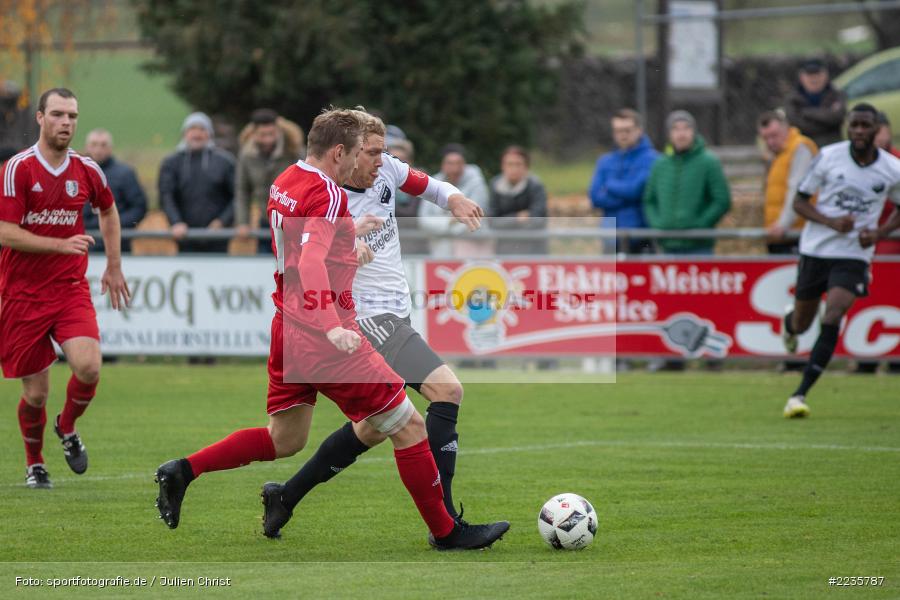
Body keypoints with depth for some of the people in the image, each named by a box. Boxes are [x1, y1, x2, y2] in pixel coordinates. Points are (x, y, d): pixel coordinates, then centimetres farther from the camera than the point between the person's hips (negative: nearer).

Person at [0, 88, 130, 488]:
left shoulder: (86, 170, 2)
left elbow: (108, 211, 23)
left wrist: (114, 267, 22)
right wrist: (62, 244, -23)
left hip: (71, 289, 2)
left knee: (88, 366, -20)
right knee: (36, 392, 1)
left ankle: (68, 428, 11)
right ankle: (34, 464, 28)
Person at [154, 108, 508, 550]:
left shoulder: (284, 182, 10)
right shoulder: (327, 193, -18)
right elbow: (311, 263, -31)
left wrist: (348, 250, 35)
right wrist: (332, 327, -40)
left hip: (287, 331, 9)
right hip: (324, 342, -9)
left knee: (283, 441, 19)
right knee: (408, 426, 0)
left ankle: (183, 471, 10)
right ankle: (445, 532, 6)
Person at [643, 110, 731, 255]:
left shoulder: (709, 162, -3)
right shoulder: (660, 165, 10)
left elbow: (722, 201, -7)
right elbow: (649, 200, 17)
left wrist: (699, 225, -13)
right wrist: (656, 224, 0)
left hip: (699, 245, -4)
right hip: (669, 245, 4)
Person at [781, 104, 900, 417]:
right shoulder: (829, 156, -7)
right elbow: (799, 201, -1)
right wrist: (831, 222, -19)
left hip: (854, 256, -1)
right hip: (815, 249, 1)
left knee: (832, 320, -20)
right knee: (802, 324, 12)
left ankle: (799, 395, -18)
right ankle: (789, 322, 53)